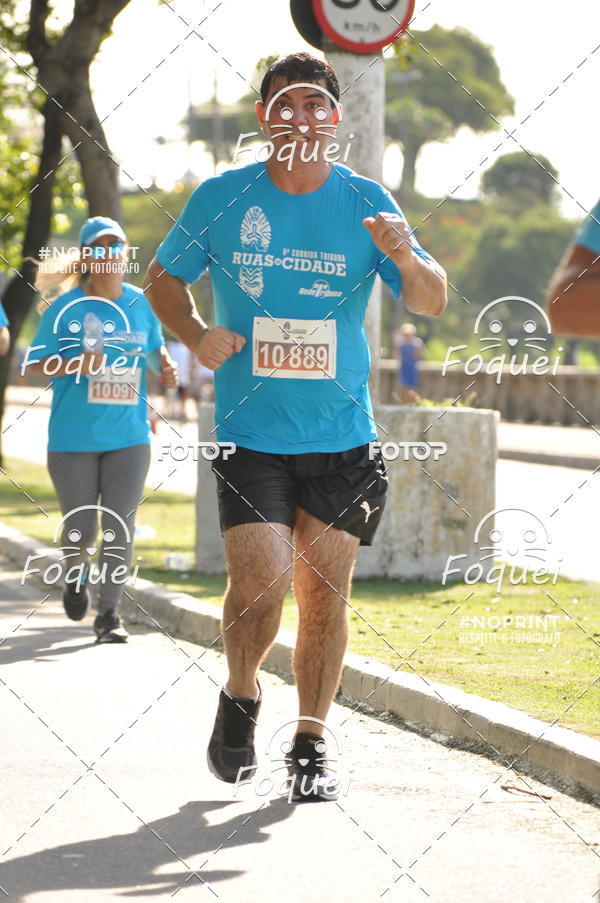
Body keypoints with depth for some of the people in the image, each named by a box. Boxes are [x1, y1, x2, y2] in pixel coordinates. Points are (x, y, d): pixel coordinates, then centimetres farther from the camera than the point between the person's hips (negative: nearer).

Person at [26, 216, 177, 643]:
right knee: (81, 527, 2)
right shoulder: (66, 308, -5)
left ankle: (109, 612, 3)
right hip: (74, 439, -2)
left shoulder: (142, 303, 5)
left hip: (129, 436, 2)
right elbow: (35, 362, -2)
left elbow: (156, 345, 20)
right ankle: (75, 576, 35)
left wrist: (166, 366, -2)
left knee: (119, 525, -6)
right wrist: (74, 365, -20)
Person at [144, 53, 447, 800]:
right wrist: (196, 336, -6)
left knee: (324, 594, 2)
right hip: (249, 430, -1)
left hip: (342, 435, 1)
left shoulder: (366, 203, 0)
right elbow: (163, 277, 13)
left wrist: (405, 259, -24)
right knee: (259, 578, -13)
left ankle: (309, 746, 16)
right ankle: (240, 700, 15)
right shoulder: (221, 198, 0)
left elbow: (432, 303, -2)